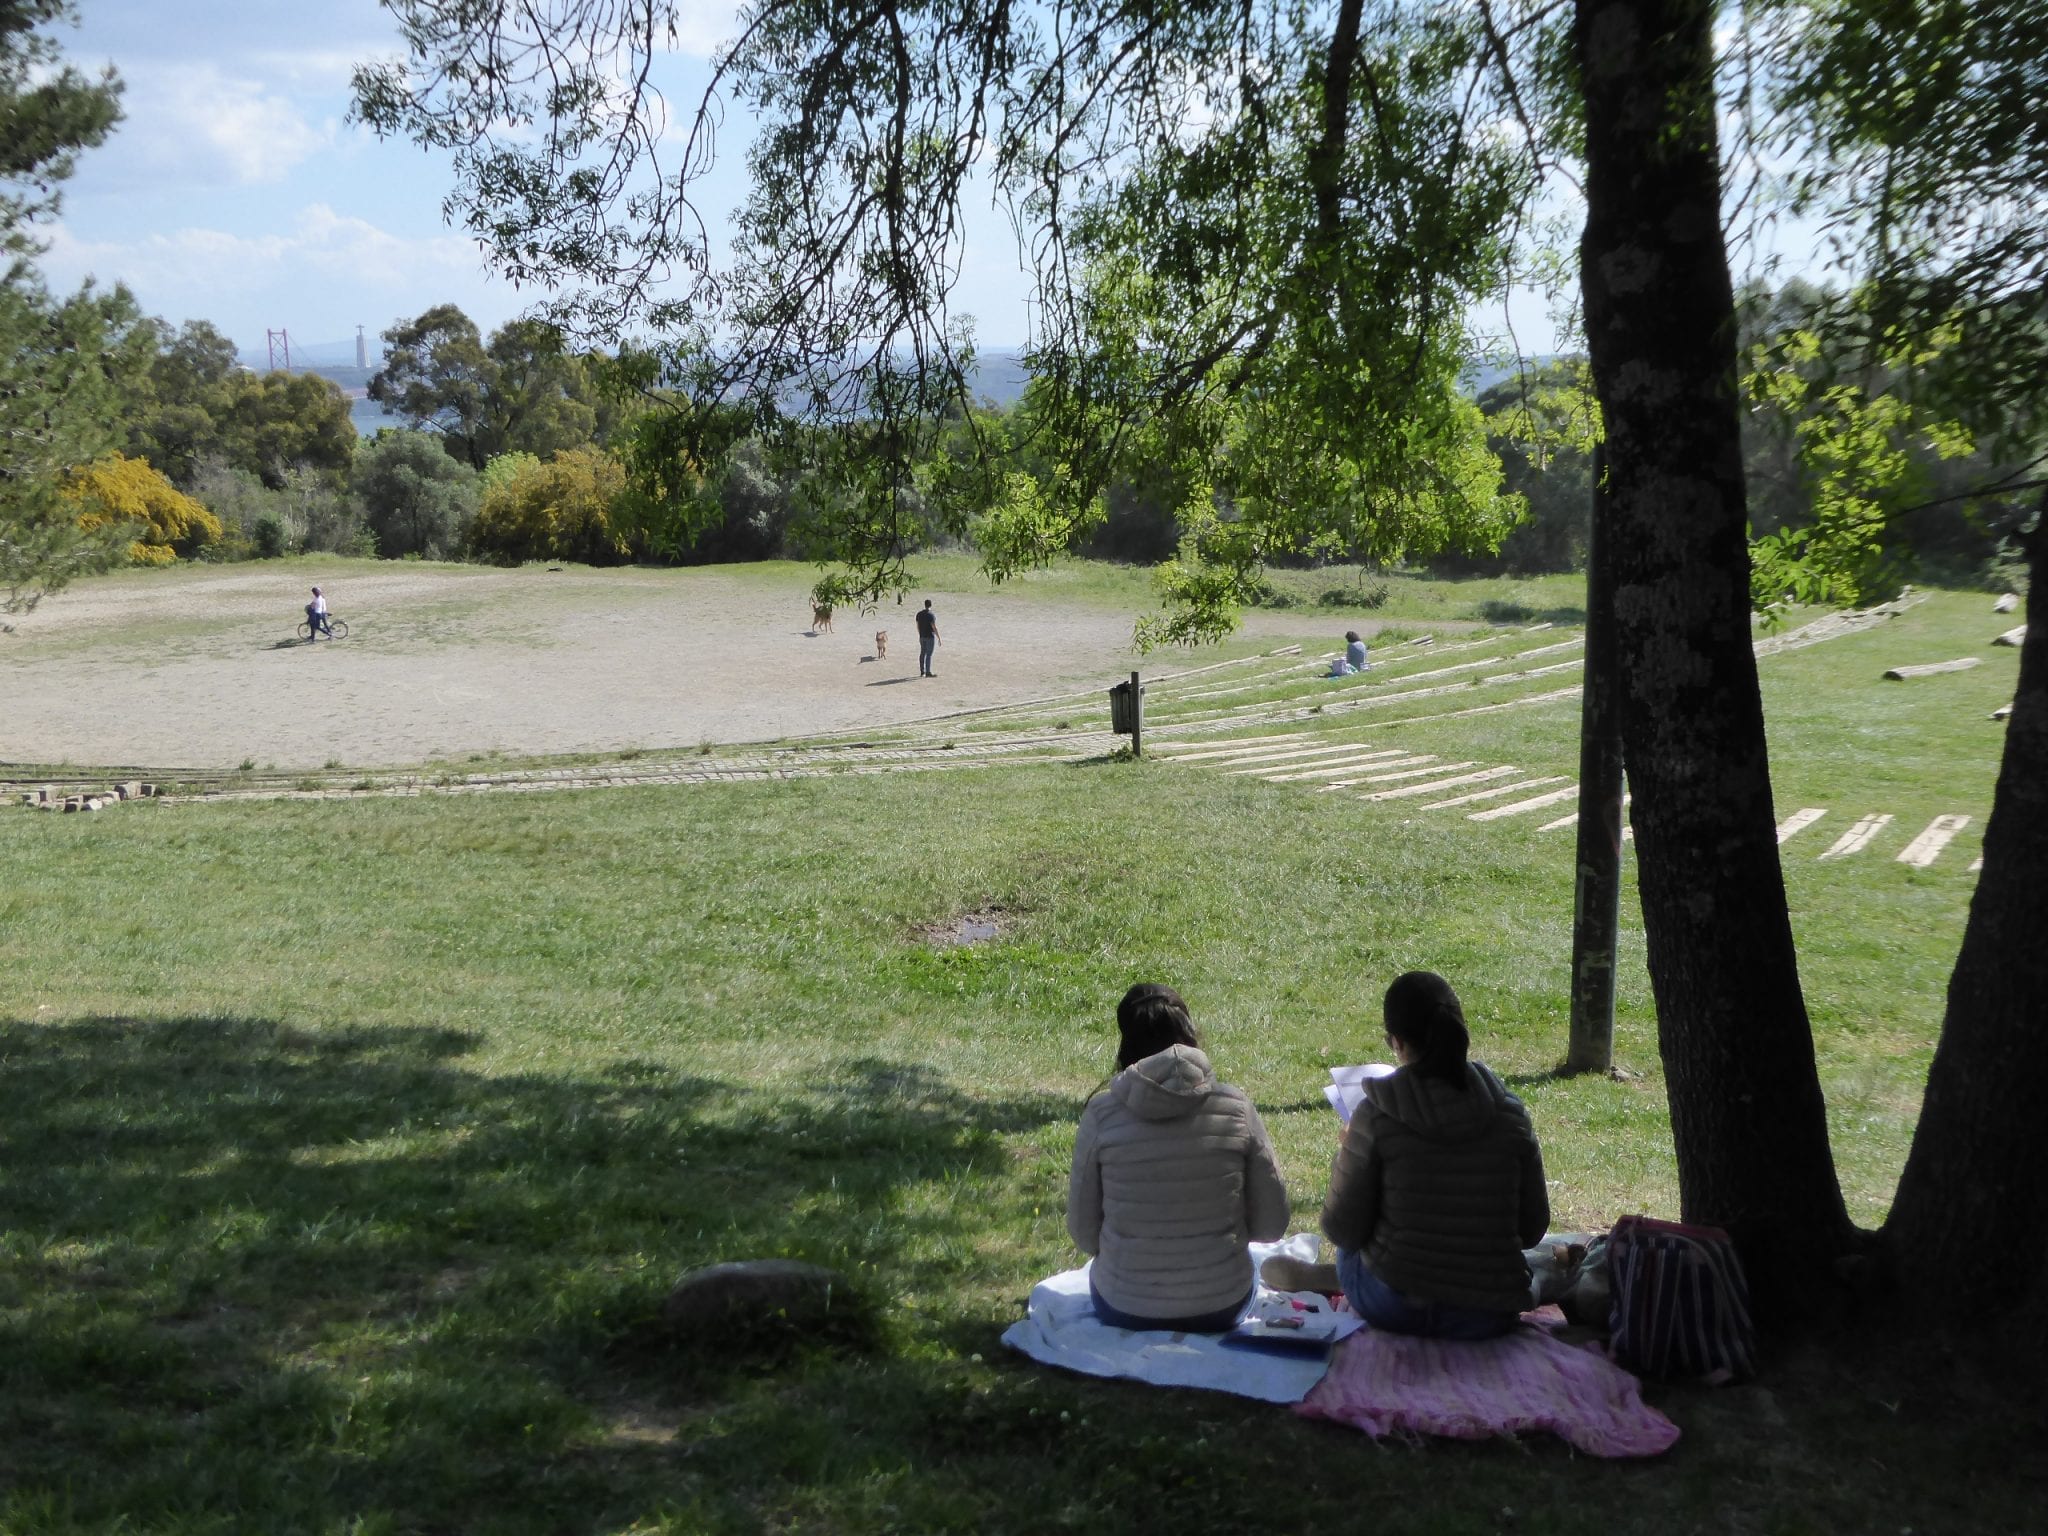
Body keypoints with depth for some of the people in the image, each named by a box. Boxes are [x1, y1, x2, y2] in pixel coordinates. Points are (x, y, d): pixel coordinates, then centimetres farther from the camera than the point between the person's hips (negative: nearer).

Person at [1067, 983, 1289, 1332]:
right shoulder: (1236, 1108, -12)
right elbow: (1272, 1223, -4)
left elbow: (1083, 1230, -4)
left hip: (1124, 1311, 0)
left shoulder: (1102, 1114, -13)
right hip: (1224, 1307, 0)